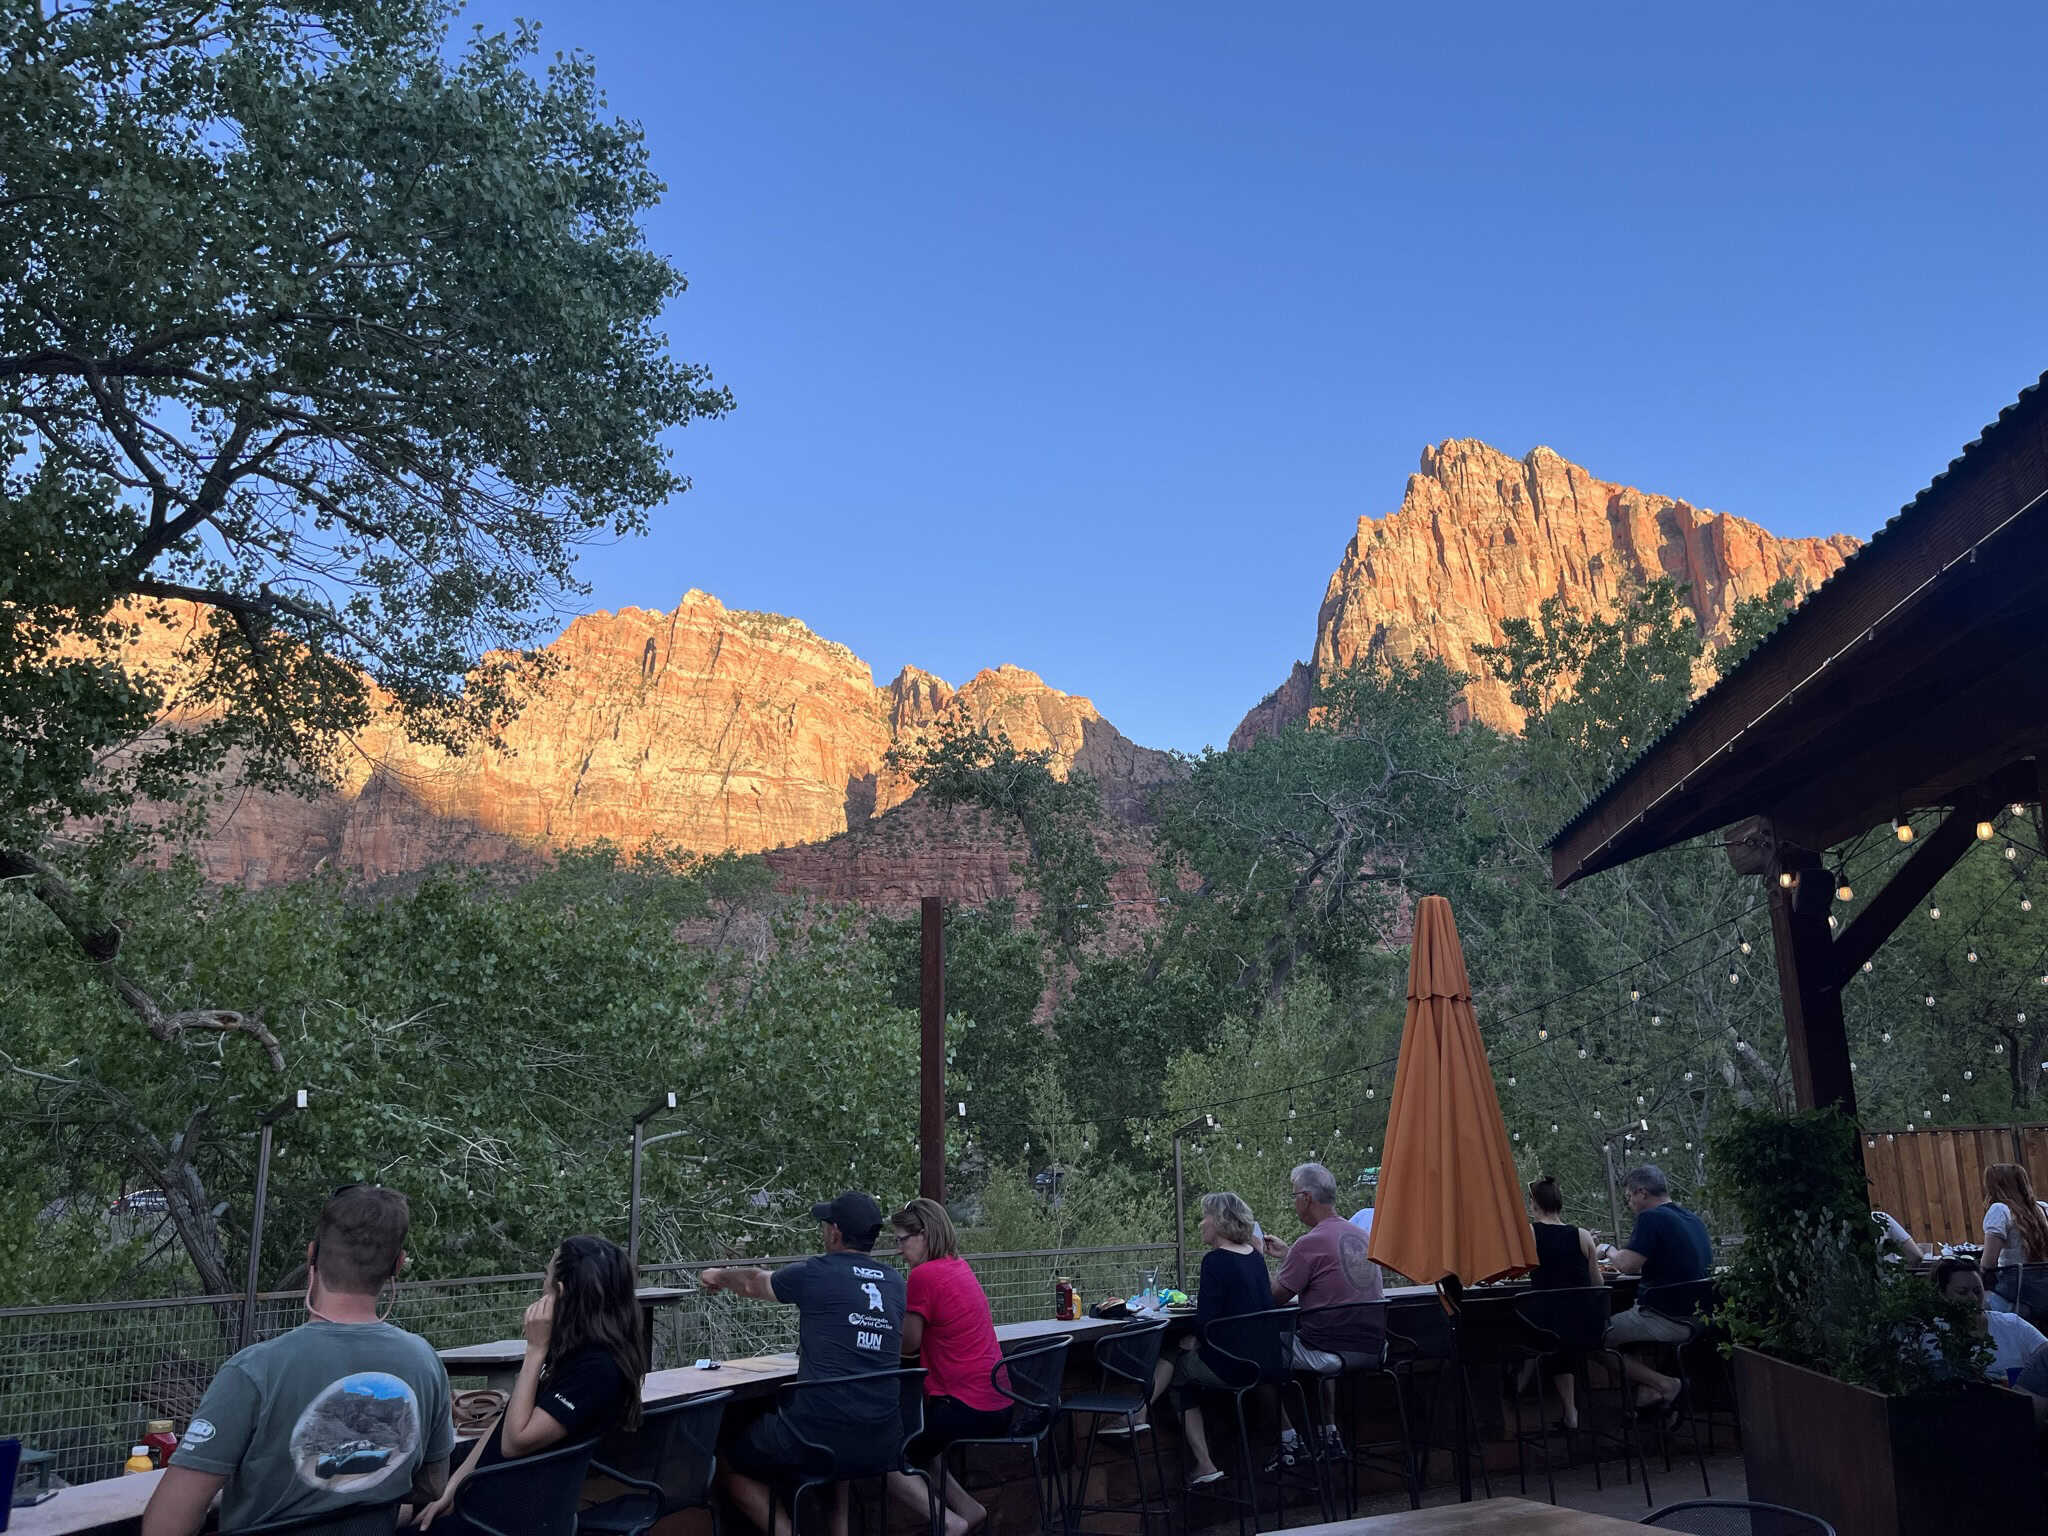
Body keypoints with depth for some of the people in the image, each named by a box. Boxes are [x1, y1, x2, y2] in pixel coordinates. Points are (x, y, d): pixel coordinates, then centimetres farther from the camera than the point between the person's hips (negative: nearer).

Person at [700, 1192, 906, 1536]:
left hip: (816, 1431, -5)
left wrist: (718, 1276, 37)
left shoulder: (815, 1274, -6)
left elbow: (754, 1284, 15)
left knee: (727, 1465, 19)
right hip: (881, 1439, 5)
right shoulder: (894, 1282, 6)